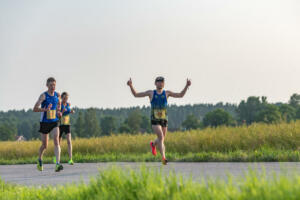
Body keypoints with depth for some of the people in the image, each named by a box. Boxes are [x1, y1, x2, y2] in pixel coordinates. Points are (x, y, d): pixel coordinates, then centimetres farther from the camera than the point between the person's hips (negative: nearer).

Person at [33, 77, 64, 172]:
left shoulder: (57, 95, 3)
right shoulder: (43, 96, -12)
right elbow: (35, 108, -22)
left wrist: (58, 112, 7)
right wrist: (45, 109, -39)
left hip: (54, 122, 3)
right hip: (44, 123, -3)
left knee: (56, 140, -19)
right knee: (45, 145, 8)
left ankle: (58, 164, -28)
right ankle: (40, 160, 39)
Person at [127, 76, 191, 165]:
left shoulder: (167, 93, 7)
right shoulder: (151, 93, 4)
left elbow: (180, 95, 5)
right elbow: (136, 94, 7)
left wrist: (187, 86, -7)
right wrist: (131, 86, -8)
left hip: (164, 120, 3)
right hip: (155, 121, -3)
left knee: (161, 140, 13)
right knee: (161, 137, -23)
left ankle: (153, 144, 49)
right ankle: (163, 157, -24)